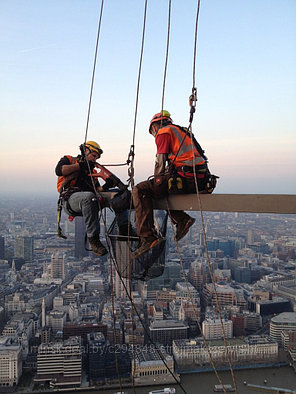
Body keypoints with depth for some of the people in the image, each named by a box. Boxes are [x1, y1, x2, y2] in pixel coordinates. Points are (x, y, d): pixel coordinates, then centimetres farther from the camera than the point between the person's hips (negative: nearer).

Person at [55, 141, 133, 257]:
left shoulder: (92, 171, 32)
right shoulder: (69, 159, 18)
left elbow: (97, 190, 19)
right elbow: (59, 170, -5)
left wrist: (105, 186, -3)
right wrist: (80, 165, -5)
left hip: (89, 200, 6)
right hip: (70, 199, -6)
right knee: (89, 196, -40)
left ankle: (124, 229, -19)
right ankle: (93, 240, -36)